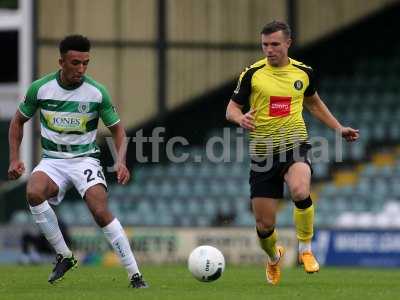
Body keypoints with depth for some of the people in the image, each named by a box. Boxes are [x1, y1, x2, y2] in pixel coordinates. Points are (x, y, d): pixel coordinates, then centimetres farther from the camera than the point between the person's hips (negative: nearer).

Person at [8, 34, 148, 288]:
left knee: (101, 212, -25)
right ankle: (64, 256, -15)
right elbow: (19, 121, 10)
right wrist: (15, 158, 0)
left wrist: (121, 161, -13)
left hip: (85, 159, -1)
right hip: (52, 160, 2)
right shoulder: (40, 88, -6)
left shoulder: (97, 92, -9)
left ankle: (135, 275, -17)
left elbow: (117, 128, 3)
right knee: (34, 193, -31)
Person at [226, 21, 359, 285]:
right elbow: (232, 108, 1)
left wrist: (338, 128, 20)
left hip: (295, 145, 0)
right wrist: (240, 118, -22)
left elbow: (313, 102, 24)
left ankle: (306, 250, -11)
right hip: (263, 152, 0)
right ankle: (274, 257, 36)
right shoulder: (252, 74, -3)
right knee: (264, 224, 1)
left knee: (300, 192, -33)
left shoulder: (303, 72, 5)